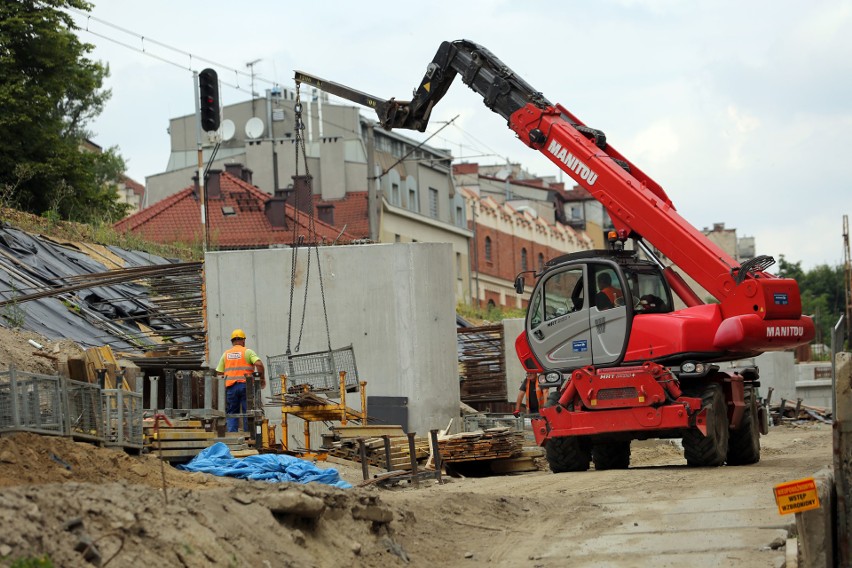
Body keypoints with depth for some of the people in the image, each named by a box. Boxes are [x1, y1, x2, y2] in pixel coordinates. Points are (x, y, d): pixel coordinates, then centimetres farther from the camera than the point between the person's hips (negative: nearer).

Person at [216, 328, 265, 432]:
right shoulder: (248, 352, 2)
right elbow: (259, 364, -12)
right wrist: (262, 379, -1)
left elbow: (219, 373, 10)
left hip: (230, 387, 3)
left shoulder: (226, 354, 13)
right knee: (247, 412, 3)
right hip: (246, 385, -3)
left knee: (232, 413, 7)